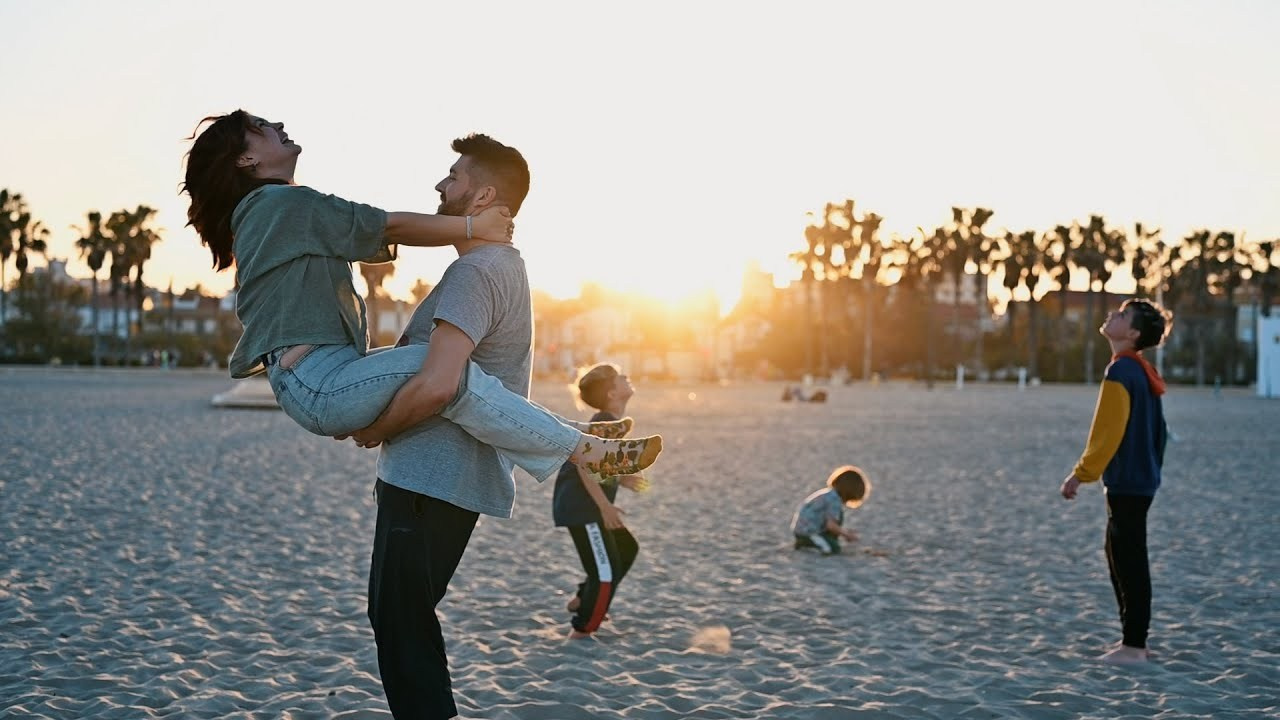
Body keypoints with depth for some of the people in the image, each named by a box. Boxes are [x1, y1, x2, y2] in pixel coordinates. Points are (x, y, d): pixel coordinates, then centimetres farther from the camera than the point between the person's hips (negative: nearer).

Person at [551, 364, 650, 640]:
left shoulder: (610, 422, 11)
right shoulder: (605, 423, -19)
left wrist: (620, 478, 20)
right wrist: (605, 505, -27)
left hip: (591, 506, 10)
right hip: (581, 507, -10)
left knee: (627, 549, 22)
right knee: (606, 570, -6)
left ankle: (583, 600, 30)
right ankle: (581, 632, 6)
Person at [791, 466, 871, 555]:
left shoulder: (827, 493, 16)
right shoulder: (835, 500, -13)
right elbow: (831, 525, -17)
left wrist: (845, 533, 19)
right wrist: (847, 535, -3)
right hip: (808, 531, -9)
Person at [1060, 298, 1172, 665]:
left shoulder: (1121, 371, -17)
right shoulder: (1142, 370, 13)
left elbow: (1107, 431, -20)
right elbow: (1156, 430, 19)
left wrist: (1081, 474, -16)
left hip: (1127, 483, -10)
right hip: (1141, 479, 10)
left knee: (1129, 560, -4)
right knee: (1122, 556, 16)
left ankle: (1133, 647, 2)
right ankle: (1134, 640, 21)